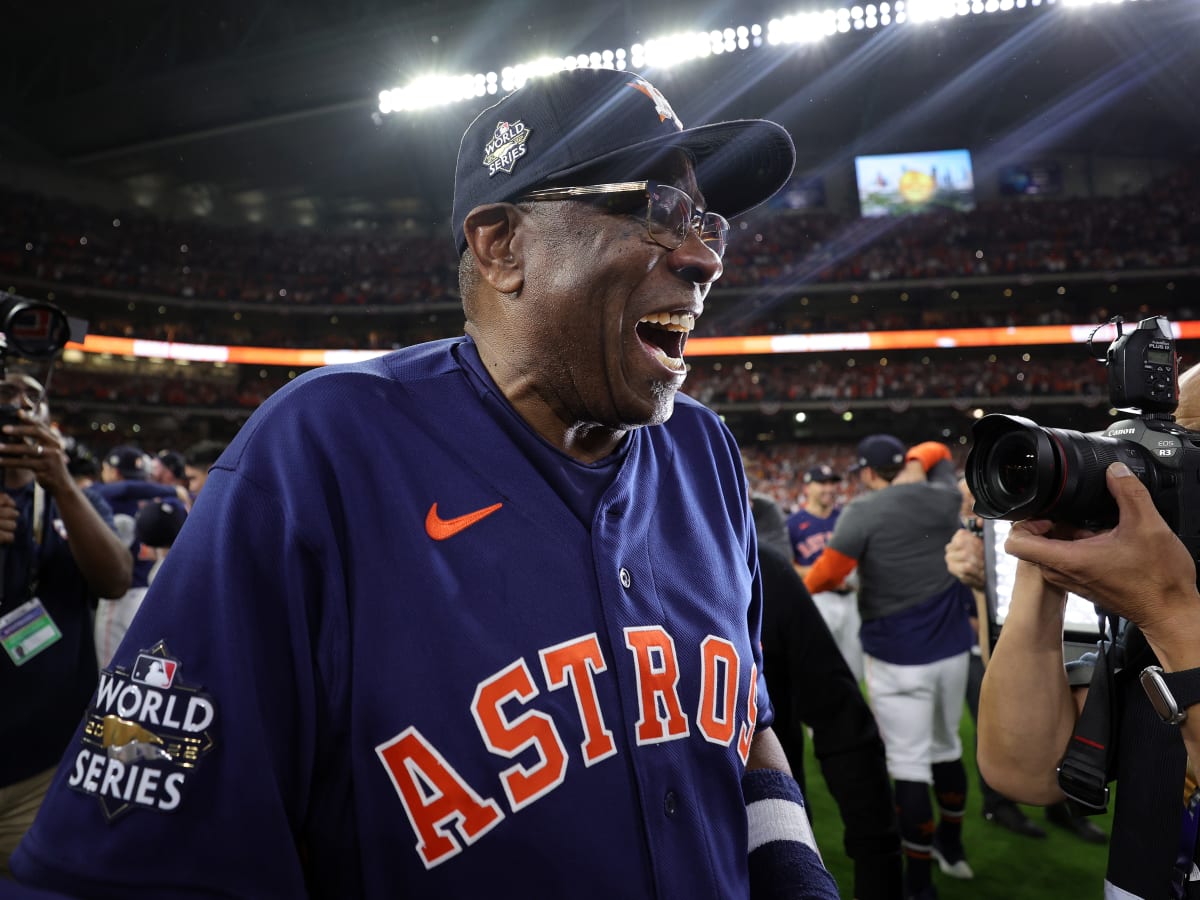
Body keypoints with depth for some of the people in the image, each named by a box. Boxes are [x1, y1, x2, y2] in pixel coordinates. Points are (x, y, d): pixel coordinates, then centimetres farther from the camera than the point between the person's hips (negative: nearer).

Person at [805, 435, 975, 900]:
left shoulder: (863, 511, -13)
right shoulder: (944, 497, 3)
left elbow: (827, 575, -15)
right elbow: (937, 451, 23)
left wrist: (802, 584, 4)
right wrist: (914, 467, 6)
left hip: (898, 656, -6)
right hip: (952, 649, 6)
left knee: (909, 764, 1)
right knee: (946, 748, 23)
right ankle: (951, 846, 41)